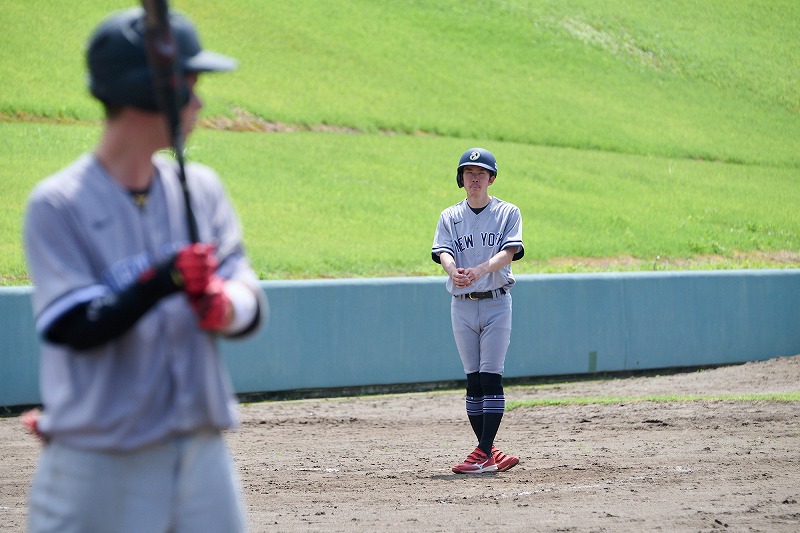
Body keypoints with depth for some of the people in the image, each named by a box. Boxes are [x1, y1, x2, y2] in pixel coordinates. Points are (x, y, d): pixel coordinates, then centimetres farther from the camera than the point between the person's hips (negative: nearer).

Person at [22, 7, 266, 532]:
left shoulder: (201, 188, 8)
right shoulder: (57, 205, -7)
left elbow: (252, 307, 4)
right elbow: (73, 329, -14)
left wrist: (227, 303, -19)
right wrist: (161, 283, -28)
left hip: (202, 452, 5)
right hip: (97, 464, -5)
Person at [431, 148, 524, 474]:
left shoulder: (508, 213, 3)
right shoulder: (450, 217, 9)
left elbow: (508, 251, -12)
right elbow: (443, 252, -7)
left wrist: (481, 269, -32)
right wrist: (453, 271, -31)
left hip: (496, 302, -3)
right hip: (462, 305, 3)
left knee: (491, 377, -11)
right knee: (473, 380, 3)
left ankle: (484, 453, -15)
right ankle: (488, 453, 9)